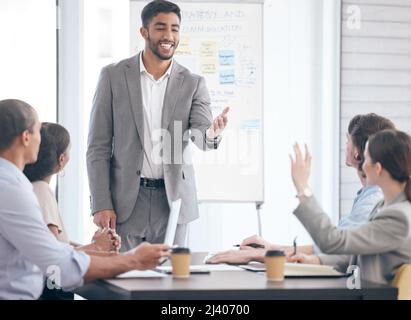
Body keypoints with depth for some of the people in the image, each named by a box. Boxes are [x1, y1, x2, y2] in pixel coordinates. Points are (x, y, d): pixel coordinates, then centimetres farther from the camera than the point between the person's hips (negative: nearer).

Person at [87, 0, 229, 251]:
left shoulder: (193, 84, 5)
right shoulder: (113, 76, 1)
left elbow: (200, 134, -10)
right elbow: (98, 146, 1)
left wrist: (213, 134, -35)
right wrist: (101, 205, -7)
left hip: (172, 201, 1)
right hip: (124, 201, -1)